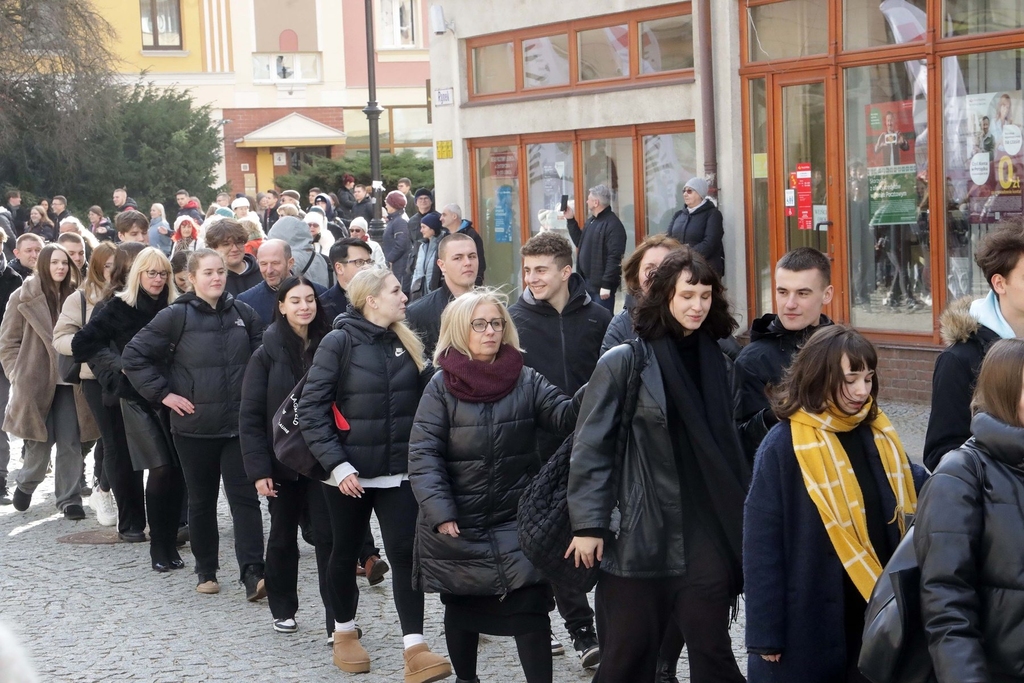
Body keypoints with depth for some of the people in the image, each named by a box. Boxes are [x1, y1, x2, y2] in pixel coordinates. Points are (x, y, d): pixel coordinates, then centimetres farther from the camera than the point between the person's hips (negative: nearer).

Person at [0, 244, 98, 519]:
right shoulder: (25, 297, -3)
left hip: (70, 382, 2)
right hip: (37, 381, -2)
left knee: (70, 442, 1)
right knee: (40, 442, 2)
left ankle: (69, 498, 10)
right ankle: (25, 484, 30)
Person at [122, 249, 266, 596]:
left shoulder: (243, 314, 5)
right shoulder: (176, 316, -6)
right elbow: (134, 355, -5)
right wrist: (162, 393, -8)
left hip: (239, 424, 2)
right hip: (194, 425, -2)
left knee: (244, 496, -6)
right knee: (201, 500, 10)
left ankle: (253, 574, -11)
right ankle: (206, 572, 23)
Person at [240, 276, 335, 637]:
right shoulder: (267, 354, -4)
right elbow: (251, 417, -5)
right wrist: (258, 468, -13)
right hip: (283, 461, 0)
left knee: (328, 536, -5)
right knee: (283, 536, 13)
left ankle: (338, 617, -3)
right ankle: (283, 610, 27)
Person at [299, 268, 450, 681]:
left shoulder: (406, 342, 5)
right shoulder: (340, 342, -9)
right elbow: (312, 407, -12)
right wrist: (336, 463, -19)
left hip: (398, 472, 3)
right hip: (350, 473, -3)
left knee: (405, 553, -5)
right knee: (346, 552, 12)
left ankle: (415, 649, -8)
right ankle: (345, 633, 31)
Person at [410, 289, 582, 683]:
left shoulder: (527, 381, 2)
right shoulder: (442, 386, -4)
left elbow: (567, 416, -11)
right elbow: (423, 454, -8)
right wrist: (440, 513, -18)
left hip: (515, 521, 1)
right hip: (458, 525, 0)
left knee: (530, 608, -7)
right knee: (461, 608, 14)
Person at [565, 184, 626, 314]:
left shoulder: (613, 225, -16)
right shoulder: (591, 221, 15)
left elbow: (614, 257, -21)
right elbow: (580, 242, 26)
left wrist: (606, 285, -24)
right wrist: (571, 220, 17)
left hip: (601, 284, -10)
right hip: (586, 282, 10)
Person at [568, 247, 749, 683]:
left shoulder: (714, 361, 8)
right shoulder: (624, 361, -6)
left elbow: (728, 445, 15)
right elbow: (590, 447, -7)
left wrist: (741, 514, 13)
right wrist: (588, 524, -11)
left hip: (705, 533, 4)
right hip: (639, 534, -3)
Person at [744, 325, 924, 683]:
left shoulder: (878, 436, 2)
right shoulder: (784, 445, -13)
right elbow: (762, 544, -12)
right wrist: (765, 634, -12)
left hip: (875, 613, 5)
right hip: (807, 623, -5)